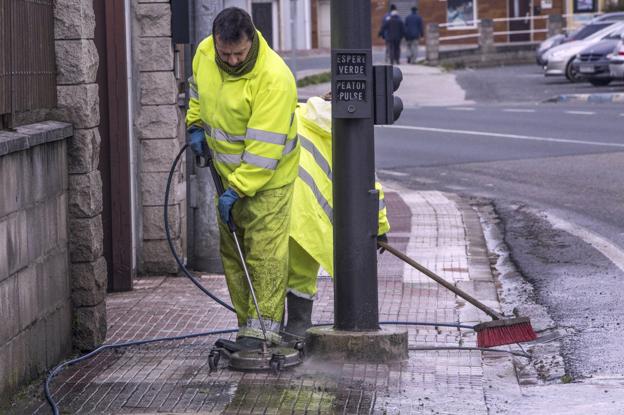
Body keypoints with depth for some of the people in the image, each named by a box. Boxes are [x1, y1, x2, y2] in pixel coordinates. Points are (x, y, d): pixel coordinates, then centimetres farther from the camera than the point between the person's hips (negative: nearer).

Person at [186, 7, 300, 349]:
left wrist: (237, 190, -28)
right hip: (227, 171, 8)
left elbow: (264, 147, -29)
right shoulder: (204, 53, -8)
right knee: (232, 252, 11)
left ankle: (264, 328, -6)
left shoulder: (273, 78, -30)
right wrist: (196, 124, 6)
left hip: (266, 177, -7)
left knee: (265, 252, -10)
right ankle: (247, 325, 19)